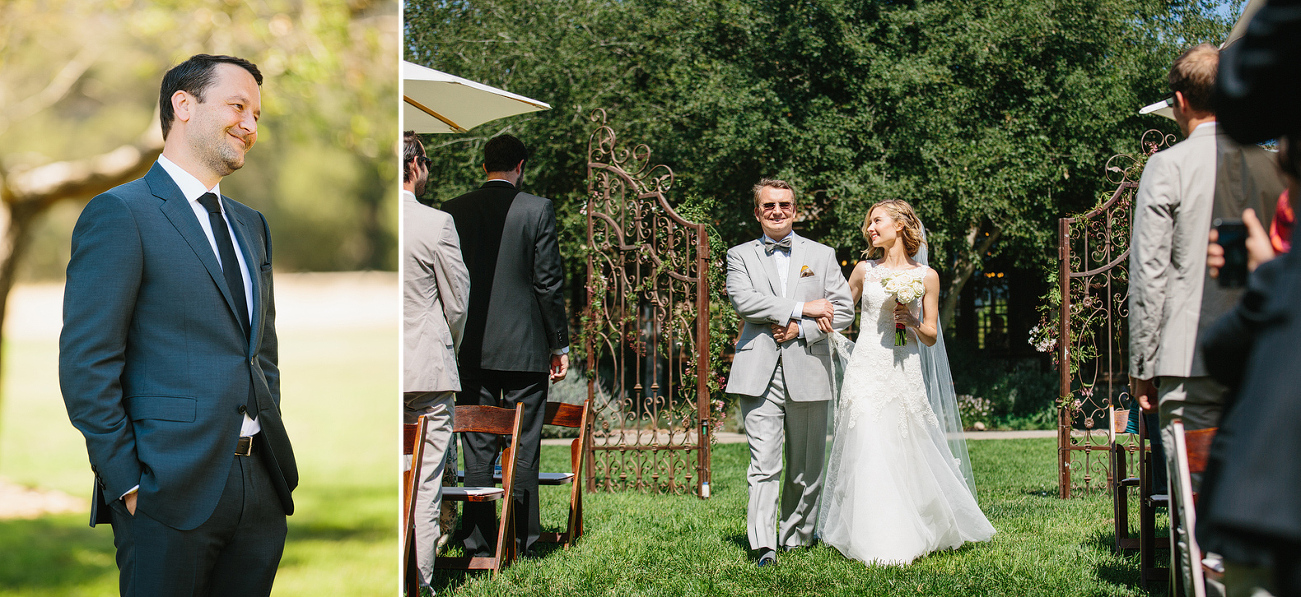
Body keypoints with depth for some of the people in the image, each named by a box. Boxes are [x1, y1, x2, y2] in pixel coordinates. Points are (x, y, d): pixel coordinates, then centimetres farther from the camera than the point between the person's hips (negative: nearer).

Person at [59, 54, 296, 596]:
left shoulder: (251, 225, 19)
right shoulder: (120, 213, -6)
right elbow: (86, 364, -11)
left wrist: (273, 456, 11)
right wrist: (126, 485, -14)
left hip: (262, 486, 7)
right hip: (173, 491, -7)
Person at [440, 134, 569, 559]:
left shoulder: (453, 212, 3)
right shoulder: (537, 209, -5)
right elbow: (549, 283, -5)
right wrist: (560, 344, 2)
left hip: (471, 348, 2)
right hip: (525, 348, -2)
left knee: (476, 447, 6)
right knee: (523, 448, 3)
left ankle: (478, 544, 6)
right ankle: (522, 544, 5)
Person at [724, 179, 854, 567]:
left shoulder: (822, 255, 15)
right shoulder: (741, 256, 11)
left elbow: (843, 311, 7)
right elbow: (742, 300, -7)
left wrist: (799, 329, -7)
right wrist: (800, 309, -11)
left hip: (808, 374, 2)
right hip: (759, 375, -2)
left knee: (807, 468, 7)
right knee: (764, 464, -11)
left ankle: (797, 537, 21)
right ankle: (763, 546, -17)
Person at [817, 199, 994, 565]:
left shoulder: (926, 276, 6)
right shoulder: (864, 270, 8)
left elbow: (931, 337, 9)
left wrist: (912, 321, -10)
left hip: (905, 373, 0)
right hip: (867, 368, 0)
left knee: (906, 452, 0)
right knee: (869, 451, -8)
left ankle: (917, 533, 17)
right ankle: (879, 544, -1)